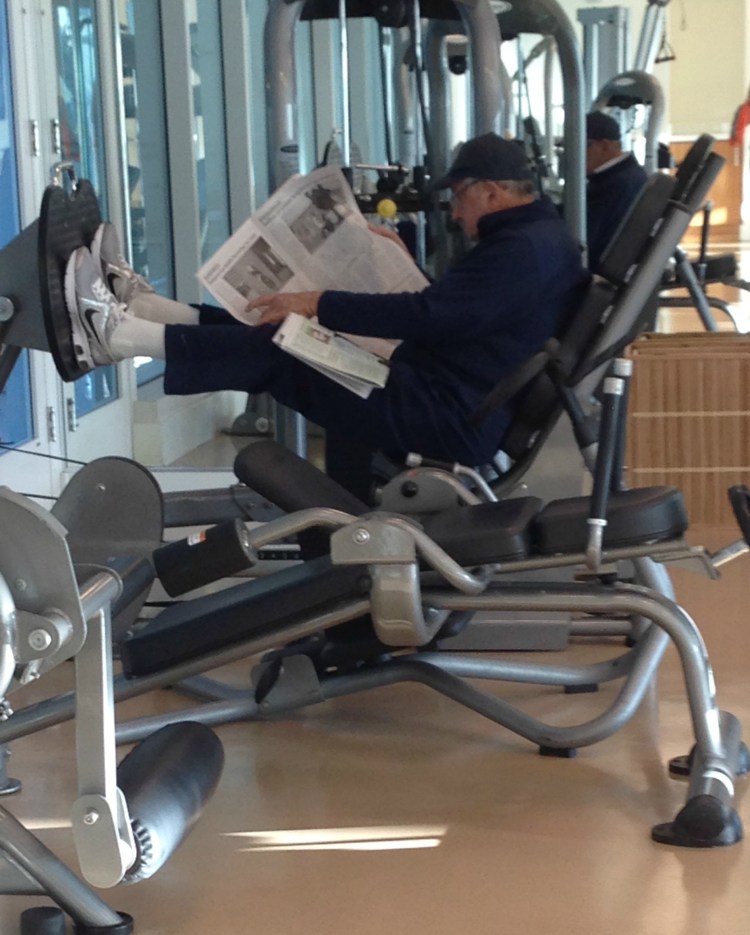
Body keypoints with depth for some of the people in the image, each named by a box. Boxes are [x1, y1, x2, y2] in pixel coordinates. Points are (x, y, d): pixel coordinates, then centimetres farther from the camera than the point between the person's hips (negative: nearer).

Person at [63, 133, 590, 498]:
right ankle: (135, 309, 7)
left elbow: (428, 315, -26)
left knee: (275, 354, -12)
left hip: (450, 420, -10)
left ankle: (115, 335, -9)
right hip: (450, 399, 10)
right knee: (282, 339, 6)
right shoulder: (537, 236, 16)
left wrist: (319, 305, -19)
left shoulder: (523, 250, -19)